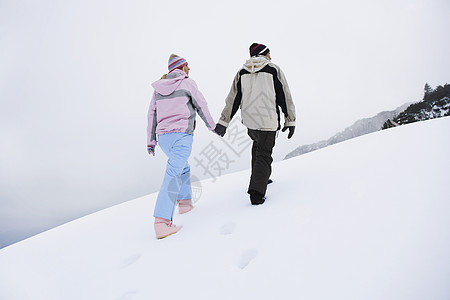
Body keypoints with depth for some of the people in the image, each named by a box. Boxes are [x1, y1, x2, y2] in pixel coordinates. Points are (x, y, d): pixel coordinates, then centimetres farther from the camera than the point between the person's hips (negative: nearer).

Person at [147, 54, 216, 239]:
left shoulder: (159, 88, 15)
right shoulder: (187, 83, 1)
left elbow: (152, 114, 14)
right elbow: (201, 106, 5)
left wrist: (150, 141, 17)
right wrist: (212, 126, 20)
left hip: (163, 136, 7)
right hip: (181, 135, -6)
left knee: (182, 166, 28)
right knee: (173, 175, -13)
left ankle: (184, 201, 31)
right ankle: (162, 221, -19)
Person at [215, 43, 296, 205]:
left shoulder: (242, 73, 7)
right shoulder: (273, 69, -2)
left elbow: (233, 98, 6)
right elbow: (285, 96, -2)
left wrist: (223, 122, 8)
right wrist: (290, 120, 5)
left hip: (248, 120, 5)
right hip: (268, 121, -4)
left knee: (258, 144, 29)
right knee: (264, 155, 0)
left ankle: (260, 178, 32)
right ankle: (256, 192, -12)